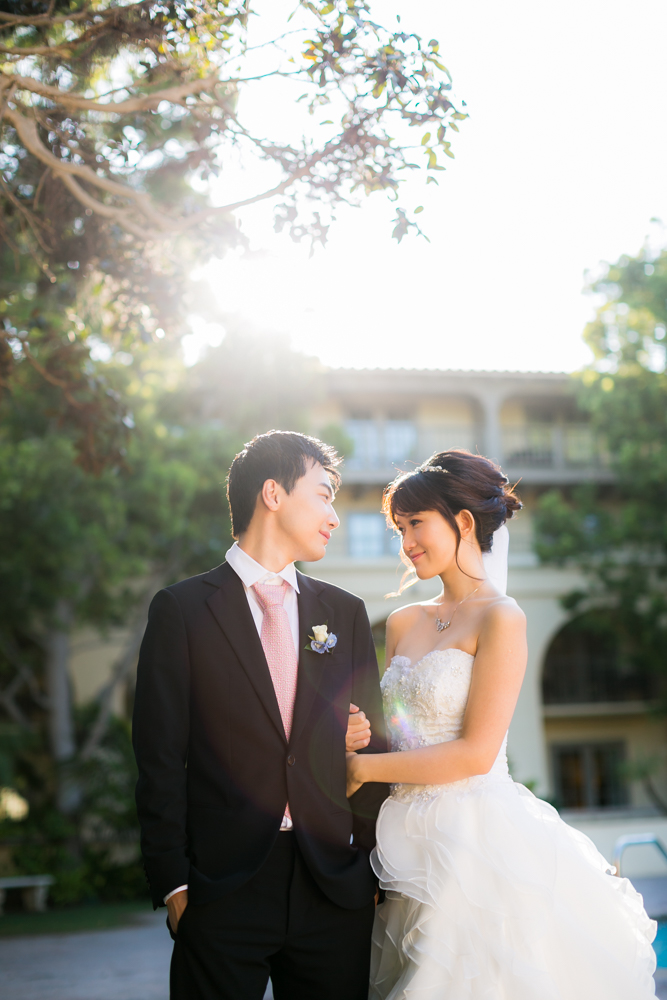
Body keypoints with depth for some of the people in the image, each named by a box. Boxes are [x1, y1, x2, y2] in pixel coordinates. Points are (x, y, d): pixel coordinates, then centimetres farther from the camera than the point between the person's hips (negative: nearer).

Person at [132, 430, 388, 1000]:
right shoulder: (183, 610, -1)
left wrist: (374, 870, 5)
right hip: (222, 888, -3)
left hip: (335, 891, 3)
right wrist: (173, 884, -8)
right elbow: (161, 758, -4)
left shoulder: (346, 613, 11)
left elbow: (373, 745, 11)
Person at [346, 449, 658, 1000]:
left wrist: (361, 768, -11)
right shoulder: (404, 623, 9)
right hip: (410, 838, 6)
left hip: (475, 838, -6)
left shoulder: (500, 619, -11)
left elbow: (476, 752, -16)